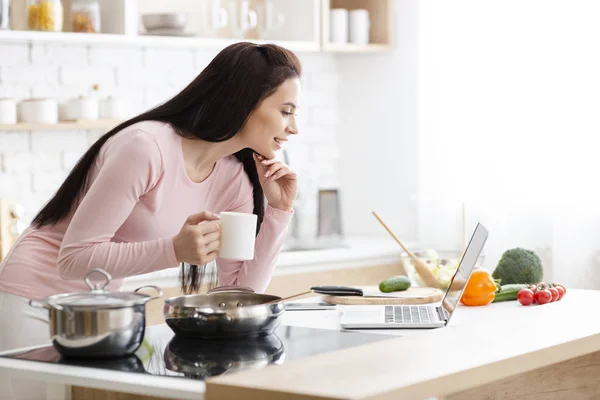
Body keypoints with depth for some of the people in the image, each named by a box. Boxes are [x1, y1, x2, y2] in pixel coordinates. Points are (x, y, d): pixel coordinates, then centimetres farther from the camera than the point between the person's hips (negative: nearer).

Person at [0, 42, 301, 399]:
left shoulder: (235, 177, -2)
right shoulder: (148, 146, -25)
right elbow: (74, 258, -26)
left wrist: (279, 210, -9)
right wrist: (175, 250, -35)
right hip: (34, 304, -7)